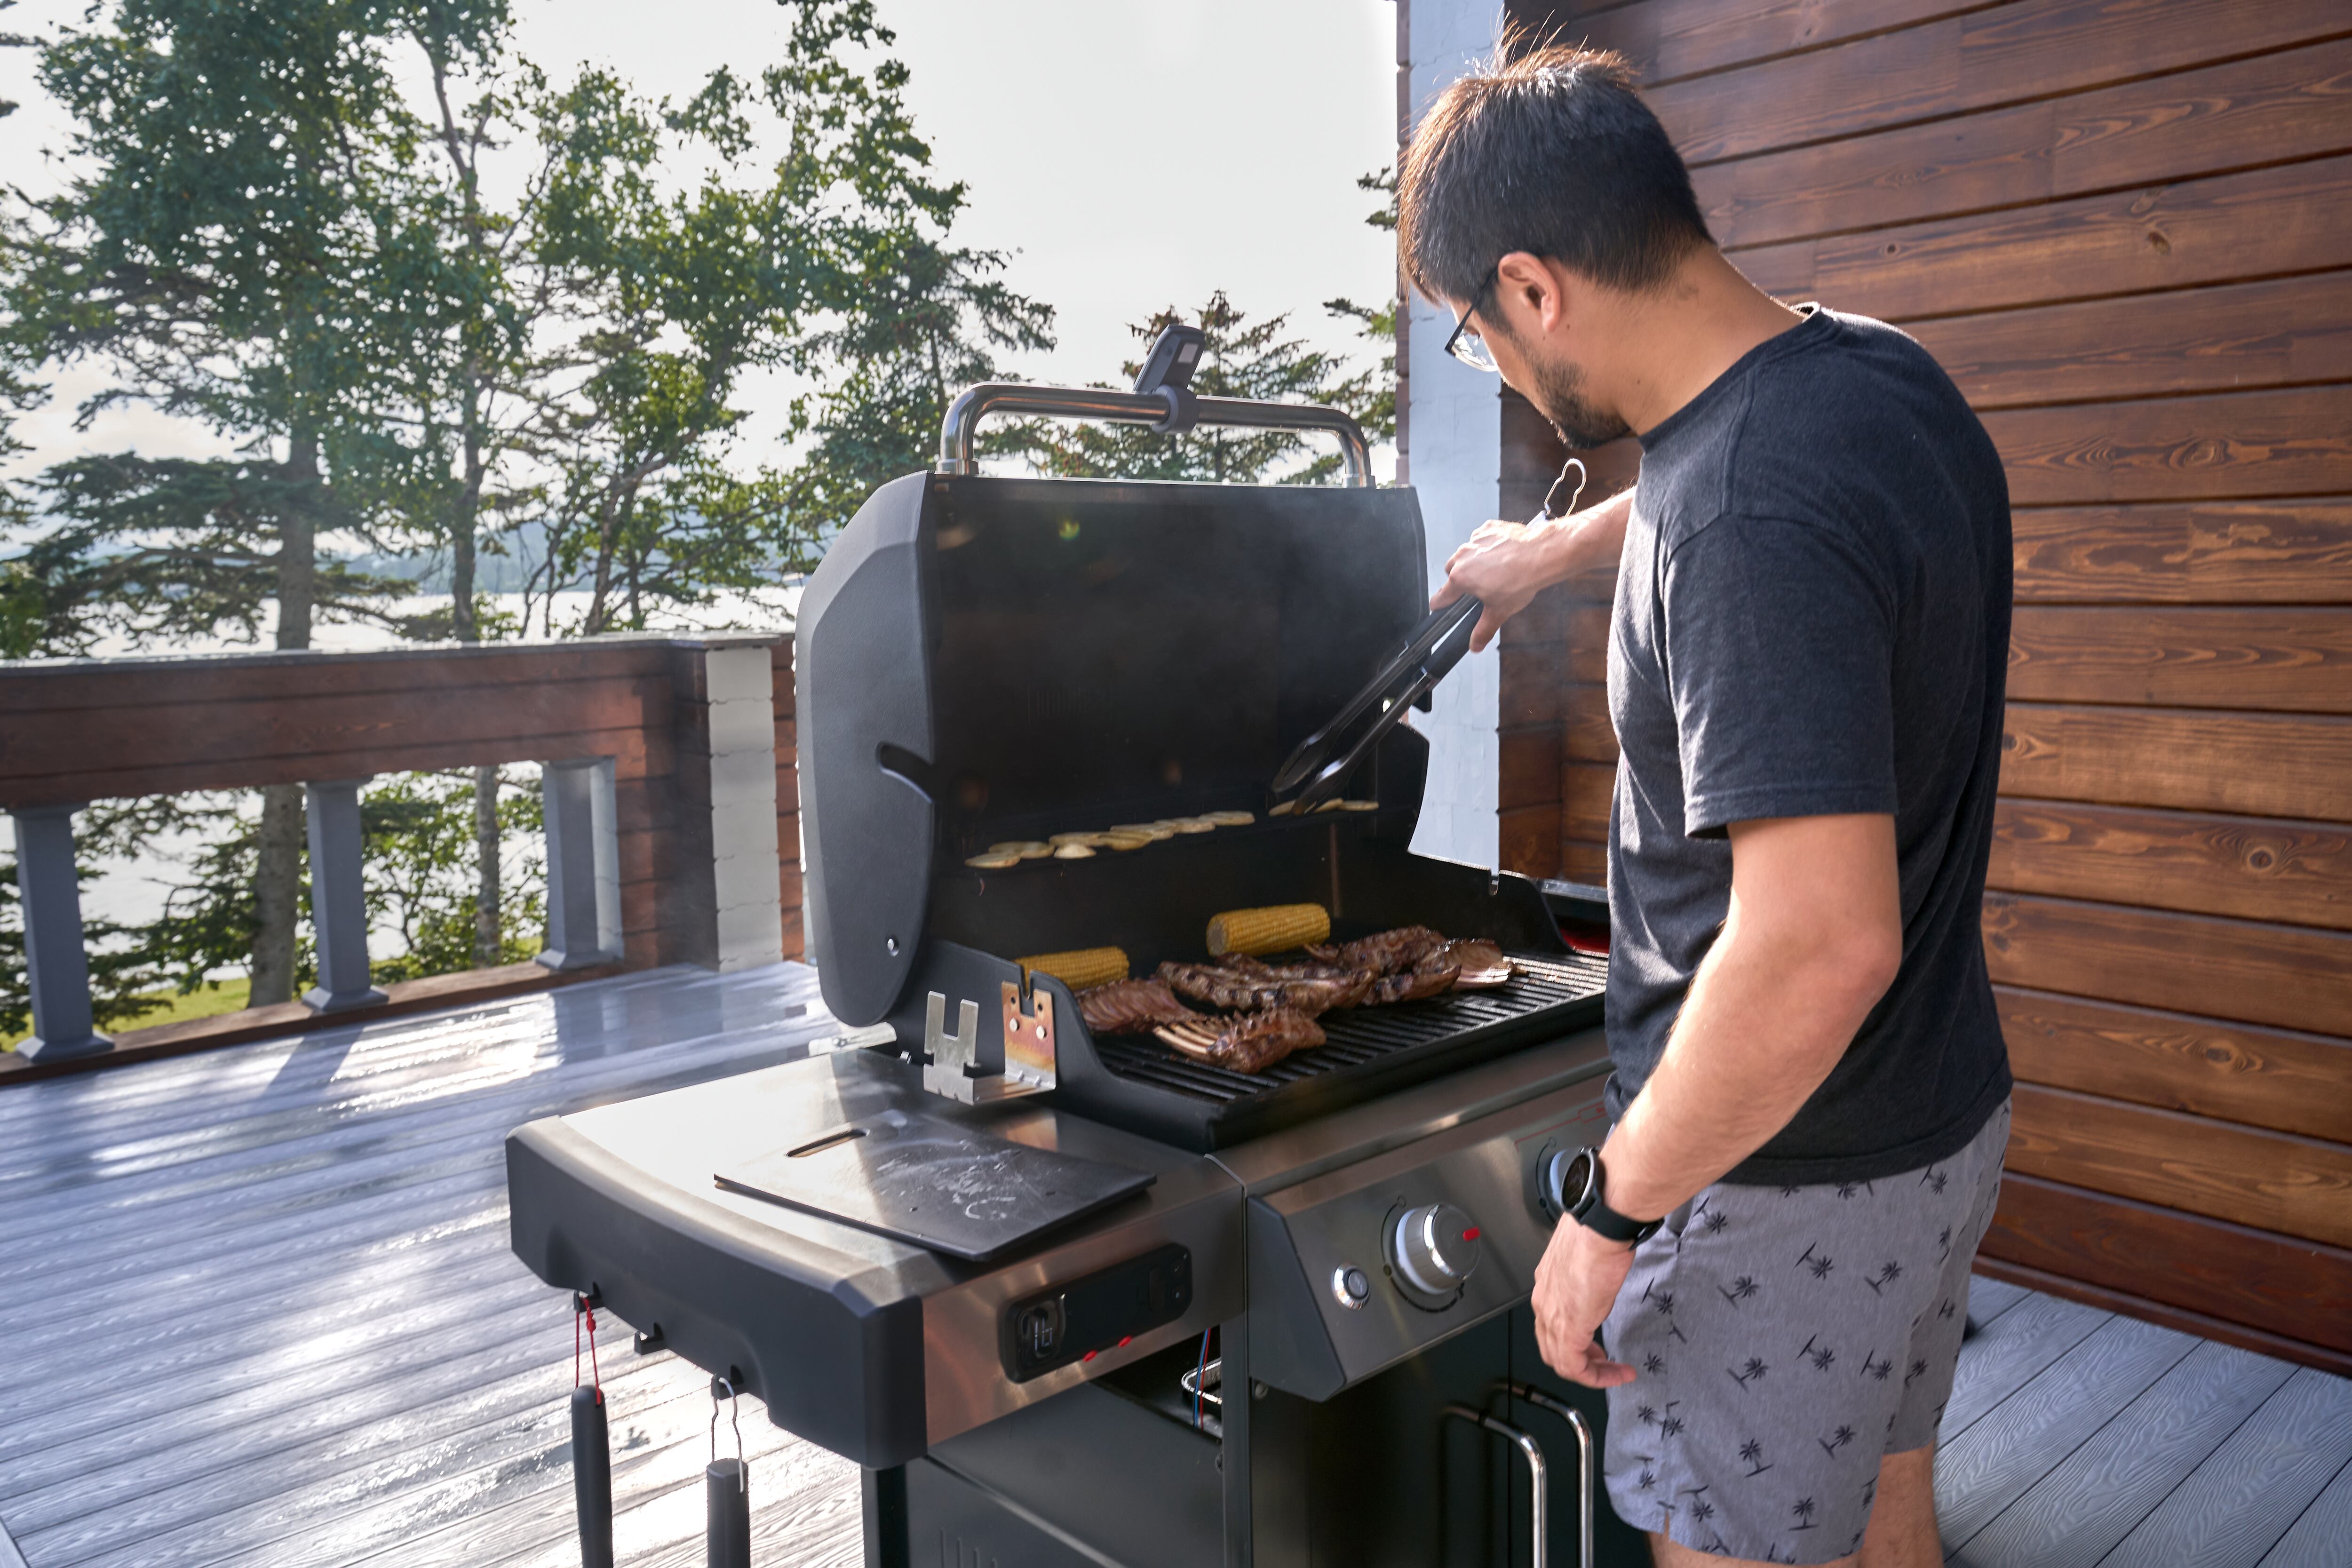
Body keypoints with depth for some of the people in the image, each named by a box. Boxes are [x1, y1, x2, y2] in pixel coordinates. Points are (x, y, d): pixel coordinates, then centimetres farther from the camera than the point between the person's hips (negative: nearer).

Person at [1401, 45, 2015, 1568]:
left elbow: (1821, 943, -34)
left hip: (1790, 1181, -9)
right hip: (1945, 1117, 9)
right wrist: (1562, 543, 35)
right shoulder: (1883, 376, 1)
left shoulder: (1747, 520, -30)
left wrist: (1613, 1207, -23)